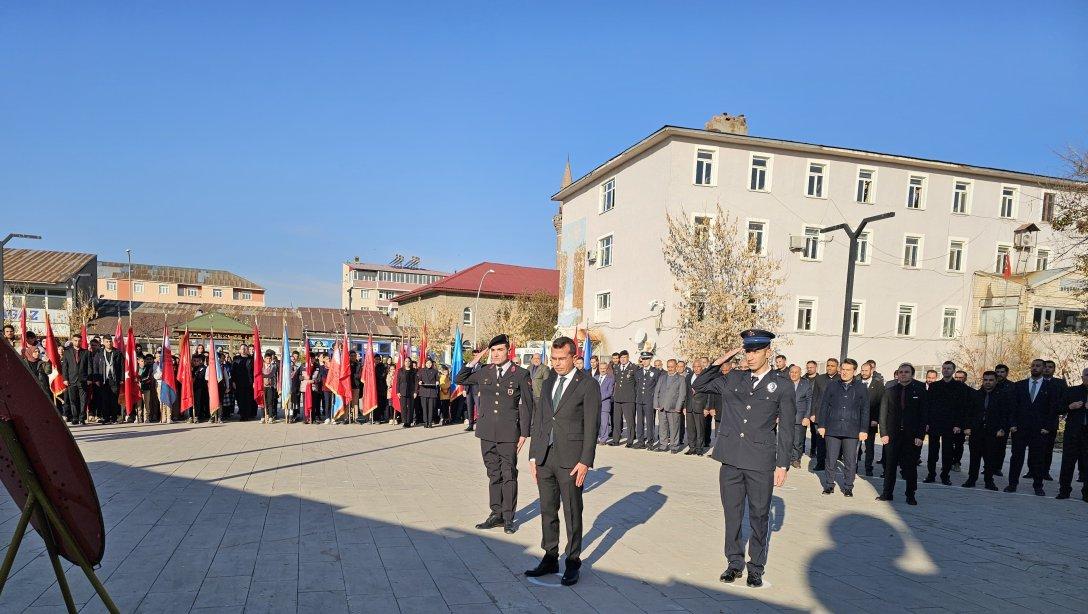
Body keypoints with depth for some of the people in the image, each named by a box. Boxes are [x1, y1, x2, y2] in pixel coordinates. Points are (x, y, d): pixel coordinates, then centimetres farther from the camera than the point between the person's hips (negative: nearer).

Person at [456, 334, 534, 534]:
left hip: (509, 434, -4)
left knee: (509, 475, 3)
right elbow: (460, 380, 16)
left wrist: (524, 433, -5)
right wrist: (473, 362, 2)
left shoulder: (521, 374, -4)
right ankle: (496, 514, 21)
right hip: (487, 433, 4)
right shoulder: (484, 372, 7)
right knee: (493, 475, 11)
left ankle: (508, 517, 14)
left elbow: (527, 405, -2)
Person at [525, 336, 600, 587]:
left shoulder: (588, 385, -5)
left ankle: (573, 562, 16)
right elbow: (538, 420, 14)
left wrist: (585, 462, -13)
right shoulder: (548, 383, 13)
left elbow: (591, 426, -8)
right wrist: (533, 455, 9)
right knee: (547, 510, 12)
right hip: (545, 456, 6)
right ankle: (550, 558, 24)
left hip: (570, 458, -5)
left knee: (572, 512, 4)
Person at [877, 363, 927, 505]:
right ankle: (887, 493, 14)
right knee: (890, 465, 6)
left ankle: (910, 495, 16)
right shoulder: (890, 391, 6)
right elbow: (883, 413, 5)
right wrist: (883, 433, -3)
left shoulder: (919, 391, 2)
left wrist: (920, 436, -7)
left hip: (912, 435, -1)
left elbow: (923, 415, -1)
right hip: (893, 434, 1)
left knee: (911, 466, 5)